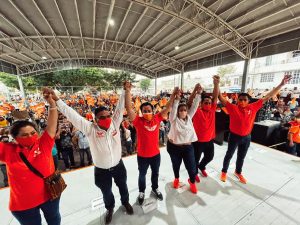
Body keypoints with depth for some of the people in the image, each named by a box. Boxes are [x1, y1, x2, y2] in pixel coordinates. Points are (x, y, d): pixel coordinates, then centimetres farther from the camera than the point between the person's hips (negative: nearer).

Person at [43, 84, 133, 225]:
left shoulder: (115, 123, -16)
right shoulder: (90, 128, -20)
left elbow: (120, 107, -15)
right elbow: (72, 115, -21)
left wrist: (125, 91, -14)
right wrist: (56, 99, -22)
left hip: (118, 166, 2)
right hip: (101, 170, -1)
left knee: (122, 186, 28)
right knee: (106, 192, 27)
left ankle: (125, 202, 59)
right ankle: (110, 208, 59)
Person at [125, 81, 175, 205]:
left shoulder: (157, 118, -11)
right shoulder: (138, 121, -20)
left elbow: (168, 107, -7)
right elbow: (128, 107, -28)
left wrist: (174, 94, -12)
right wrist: (128, 90, -34)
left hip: (156, 154, 3)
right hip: (142, 156, -2)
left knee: (155, 173, 27)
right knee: (142, 175, 24)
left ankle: (155, 189, 57)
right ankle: (141, 192, 52)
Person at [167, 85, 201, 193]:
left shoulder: (189, 117, -2)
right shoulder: (174, 119, -12)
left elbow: (194, 106, -11)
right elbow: (173, 109, -29)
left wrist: (198, 94, -19)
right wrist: (177, 98, -39)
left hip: (188, 147, 2)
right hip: (174, 147, -2)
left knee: (192, 167, 10)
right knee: (176, 165, 20)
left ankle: (192, 181, 45)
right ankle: (176, 179, 54)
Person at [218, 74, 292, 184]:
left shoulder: (253, 107, -7)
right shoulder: (233, 108, -18)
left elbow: (267, 97, -1)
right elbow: (221, 98, -26)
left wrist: (281, 84, -2)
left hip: (246, 137, 4)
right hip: (234, 136, -4)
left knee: (241, 157, 22)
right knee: (229, 155, 13)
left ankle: (238, 172, 46)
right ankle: (224, 171, 34)